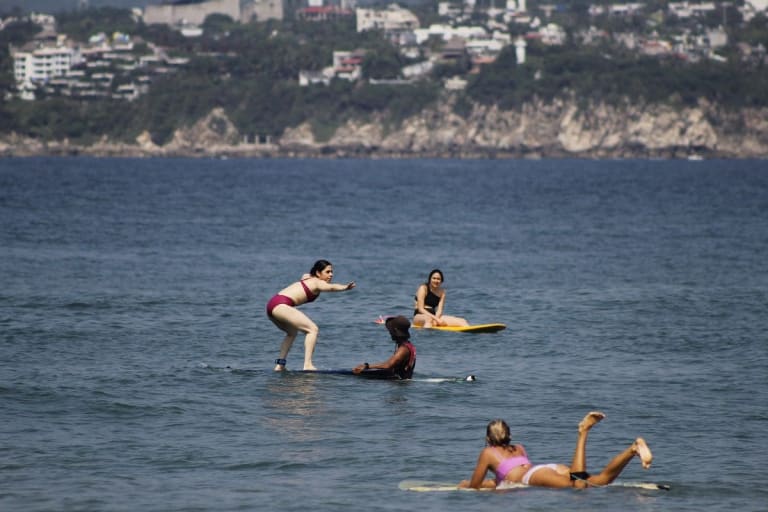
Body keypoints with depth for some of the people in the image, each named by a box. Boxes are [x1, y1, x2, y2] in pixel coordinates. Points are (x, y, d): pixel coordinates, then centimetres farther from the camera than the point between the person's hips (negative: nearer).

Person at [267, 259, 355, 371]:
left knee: (292, 332, 32)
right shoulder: (317, 282, -6)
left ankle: (280, 365, 27)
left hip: (272, 305, 10)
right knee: (313, 329, -13)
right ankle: (307, 365, -23)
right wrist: (345, 287, -45)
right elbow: (331, 287, -28)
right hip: (280, 305, -10)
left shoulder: (308, 279, 22)